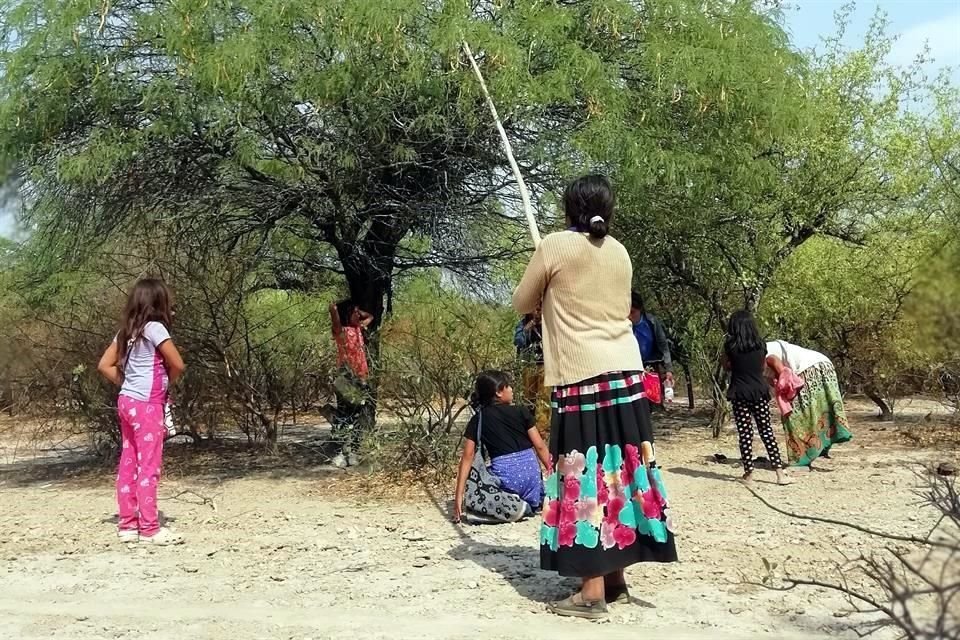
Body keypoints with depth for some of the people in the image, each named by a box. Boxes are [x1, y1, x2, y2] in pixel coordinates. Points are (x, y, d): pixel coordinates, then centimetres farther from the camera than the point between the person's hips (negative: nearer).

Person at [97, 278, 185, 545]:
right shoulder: (154, 328, -12)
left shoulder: (126, 331, 11)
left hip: (127, 402, 8)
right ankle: (149, 529, -1)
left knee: (129, 465, 10)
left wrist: (126, 383, 9)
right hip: (147, 405, -8)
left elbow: (104, 365, 12)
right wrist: (167, 382, 6)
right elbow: (177, 365, -13)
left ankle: (128, 525, 16)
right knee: (149, 466, -4)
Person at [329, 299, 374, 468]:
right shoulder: (340, 331, -8)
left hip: (361, 378, 7)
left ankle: (353, 452, 16)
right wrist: (346, 303, -6)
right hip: (346, 378, -7)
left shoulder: (358, 329, 11)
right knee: (344, 416, -8)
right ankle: (341, 454, -6)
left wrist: (364, 323, 10)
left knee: (359, 416, 9)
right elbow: (333, 308, -24)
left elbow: (370, 316, 30)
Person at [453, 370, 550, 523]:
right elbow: (540, 446, 4)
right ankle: (532, 504, 3)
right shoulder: (521, 412, 3)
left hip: (504, 475, -3)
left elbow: (467, 457, 1)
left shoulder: (477, 420, 5)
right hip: (530, 470, 3)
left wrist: (459, 496, 0)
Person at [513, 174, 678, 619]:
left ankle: (593, 592, -2)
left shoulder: (555, 246, -3)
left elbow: (522, 304, 8)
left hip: (582, 376, -6)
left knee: (587, 475, -4)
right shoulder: (619, 253, 13)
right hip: (626, 371, 6)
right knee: (619, 469, 10)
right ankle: (616, 578, 19)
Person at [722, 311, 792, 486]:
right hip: (759, 390, 2)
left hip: (740, 392, -2)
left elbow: (727, 365, 5)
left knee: (745, 432, 3)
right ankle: (780, 472, 2)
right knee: (766, 430, 6)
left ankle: (748, 472, 7)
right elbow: (763, 367, 13)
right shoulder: (761, 344, 2)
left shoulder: (730, 345, -6)